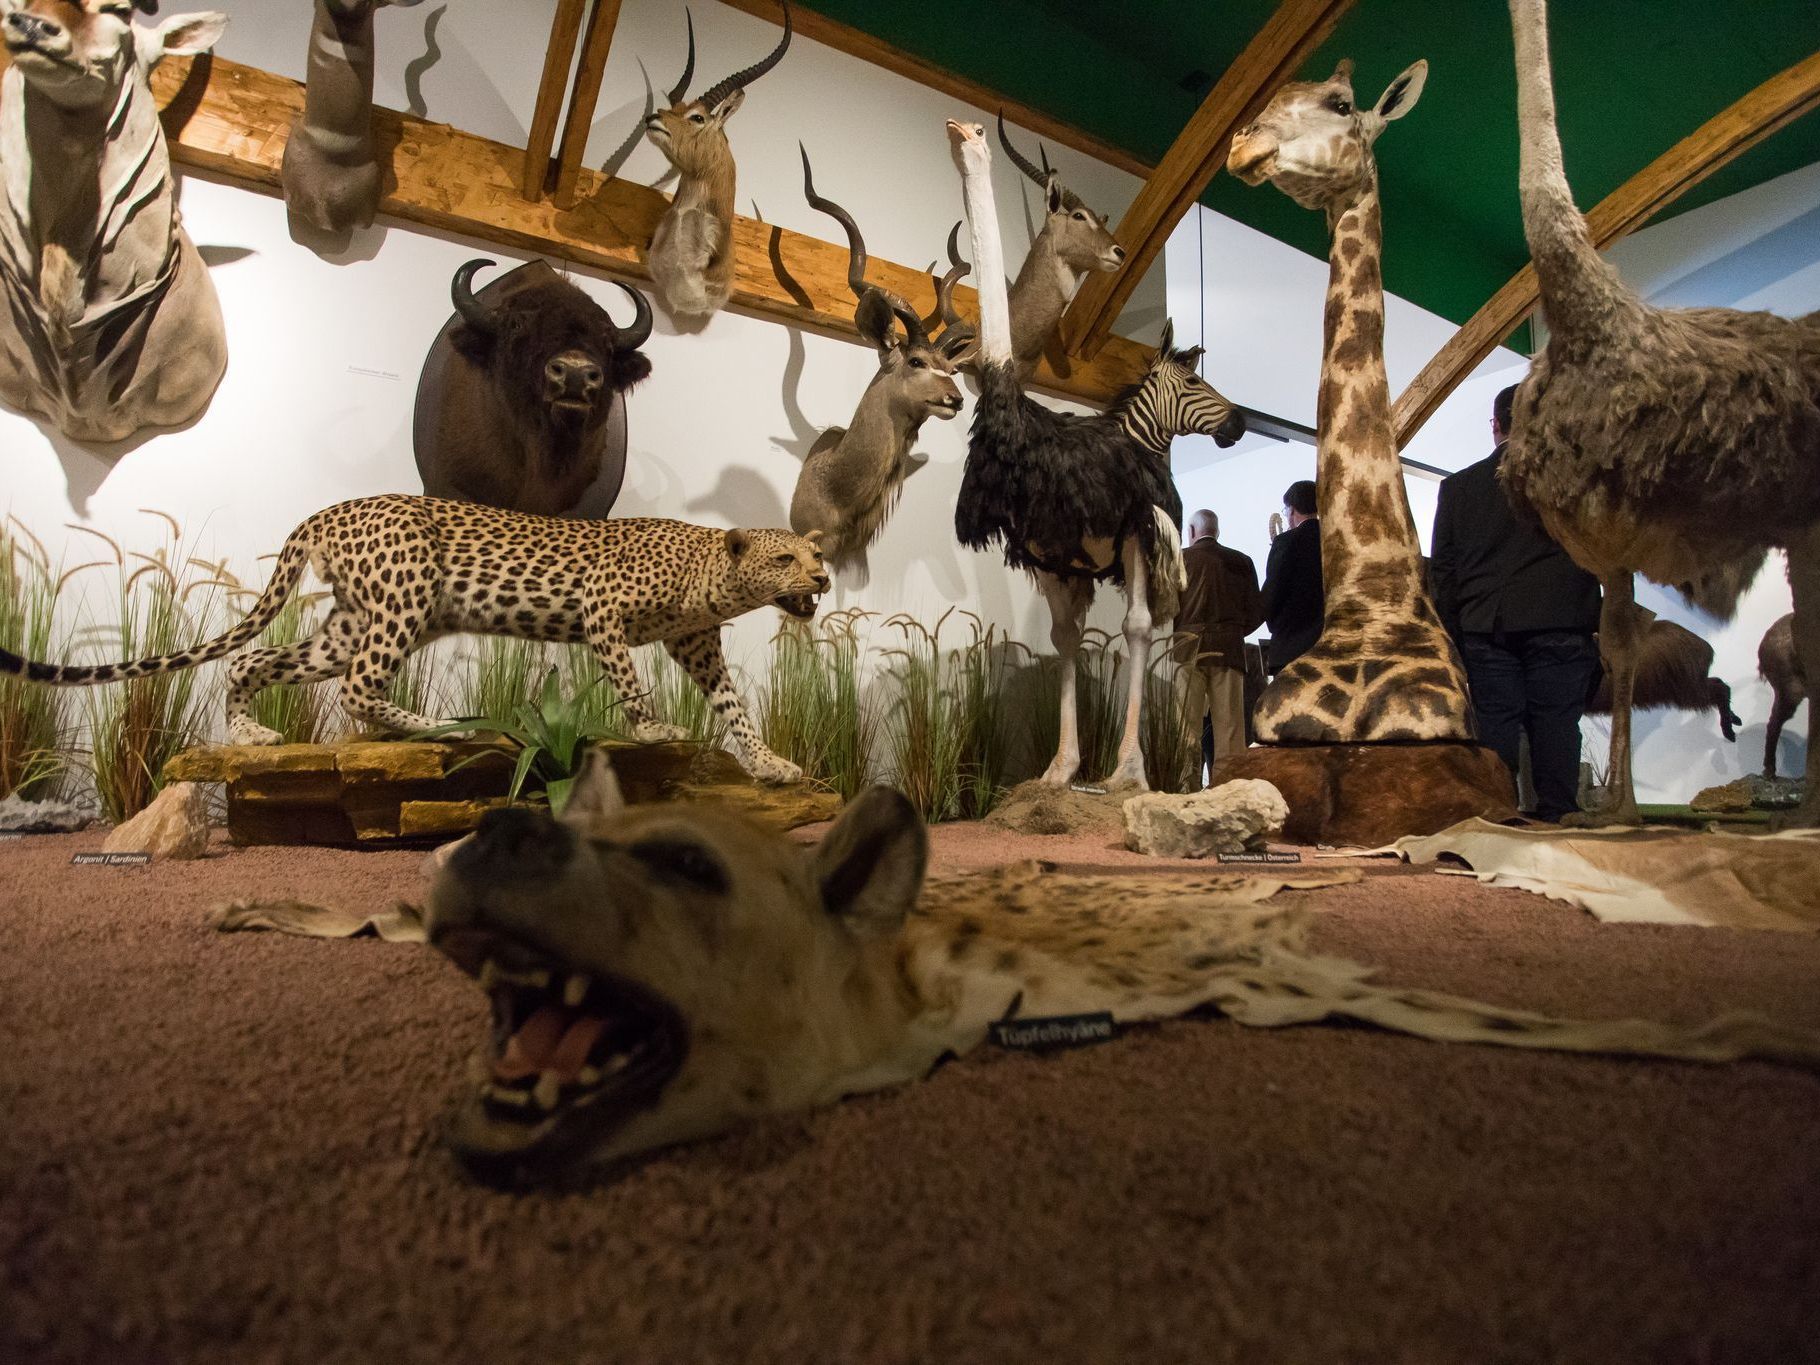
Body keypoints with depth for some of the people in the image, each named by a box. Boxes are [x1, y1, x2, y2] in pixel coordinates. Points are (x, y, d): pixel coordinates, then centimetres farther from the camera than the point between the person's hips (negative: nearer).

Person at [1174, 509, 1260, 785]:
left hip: (1188, 650, -2)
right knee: (1229, 725, 2)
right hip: (1229, 650, 2)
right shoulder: (1241, 562, 10)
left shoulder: (1180, 559, 2)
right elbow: (1255, 615, 8)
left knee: (1186, 727, -2)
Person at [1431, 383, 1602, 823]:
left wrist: (1453, 637, 11)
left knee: (1495, 733, 2)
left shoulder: (1458, 485, 8)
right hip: (1560, 626, -1)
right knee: (1556, 729, 1)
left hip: (1486, 630, 1)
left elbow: (1443, 571, 8)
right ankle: (1557, 821, 3)